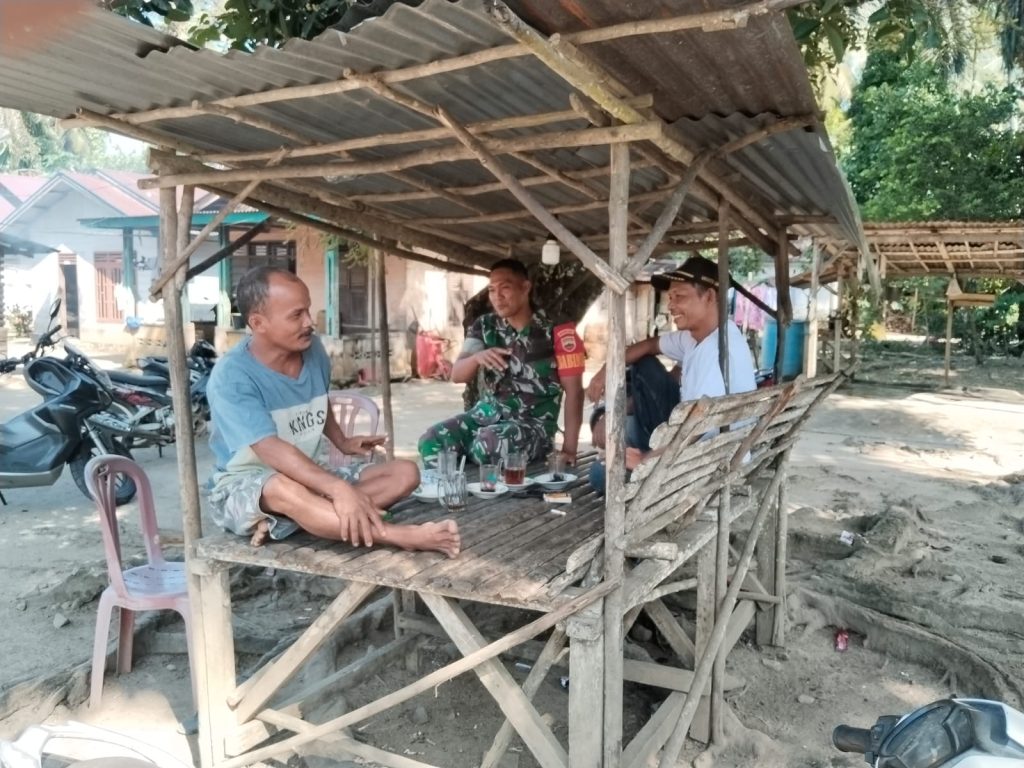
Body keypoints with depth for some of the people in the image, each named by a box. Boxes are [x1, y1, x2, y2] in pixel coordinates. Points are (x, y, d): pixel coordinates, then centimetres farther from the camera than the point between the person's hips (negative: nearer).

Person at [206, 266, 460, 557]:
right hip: (244, 487, -7)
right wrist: (339, 488, -45)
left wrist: (342, 442, 11)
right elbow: (271, 450, -34)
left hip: (313, 476, 8)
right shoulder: (231, 377, -21)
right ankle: (403, 536, -45)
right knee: (284, 488, -42)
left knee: (405, 473, -8)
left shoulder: (313, 349, 0)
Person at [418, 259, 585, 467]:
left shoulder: (554, 332, -10)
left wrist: (569, 448, -16)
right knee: (431, 441, -19)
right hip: (487, 413, 4)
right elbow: (457, 375, -2)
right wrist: (476, 358, -26)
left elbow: (573, 390, -10)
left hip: (533, 424, -4)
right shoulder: (484, 327, 3)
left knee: (487, 445, -34)